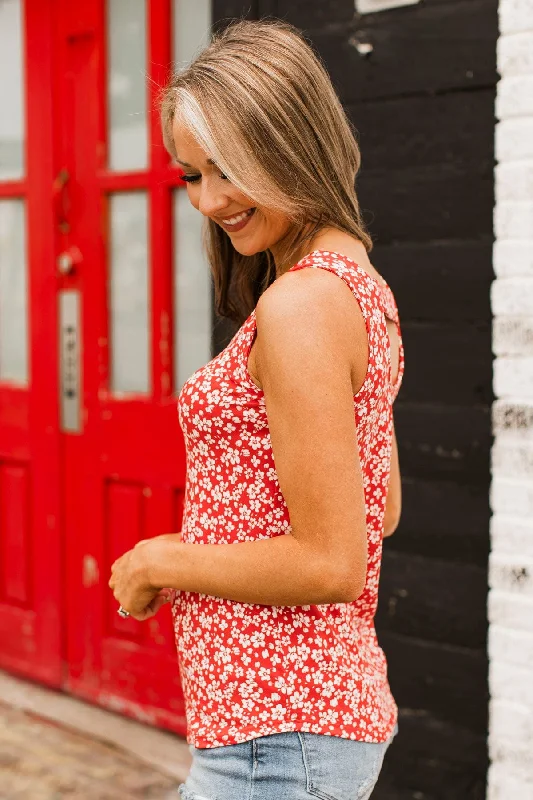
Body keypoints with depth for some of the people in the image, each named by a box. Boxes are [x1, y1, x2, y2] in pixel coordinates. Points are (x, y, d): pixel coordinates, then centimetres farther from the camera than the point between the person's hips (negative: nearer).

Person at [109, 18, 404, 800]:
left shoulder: (299, 304, -19)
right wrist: (208, 538, 11)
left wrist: (160, 563, -9)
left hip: (277, 733, -9)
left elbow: (331, 562, -22)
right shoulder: (361, 285, 10)